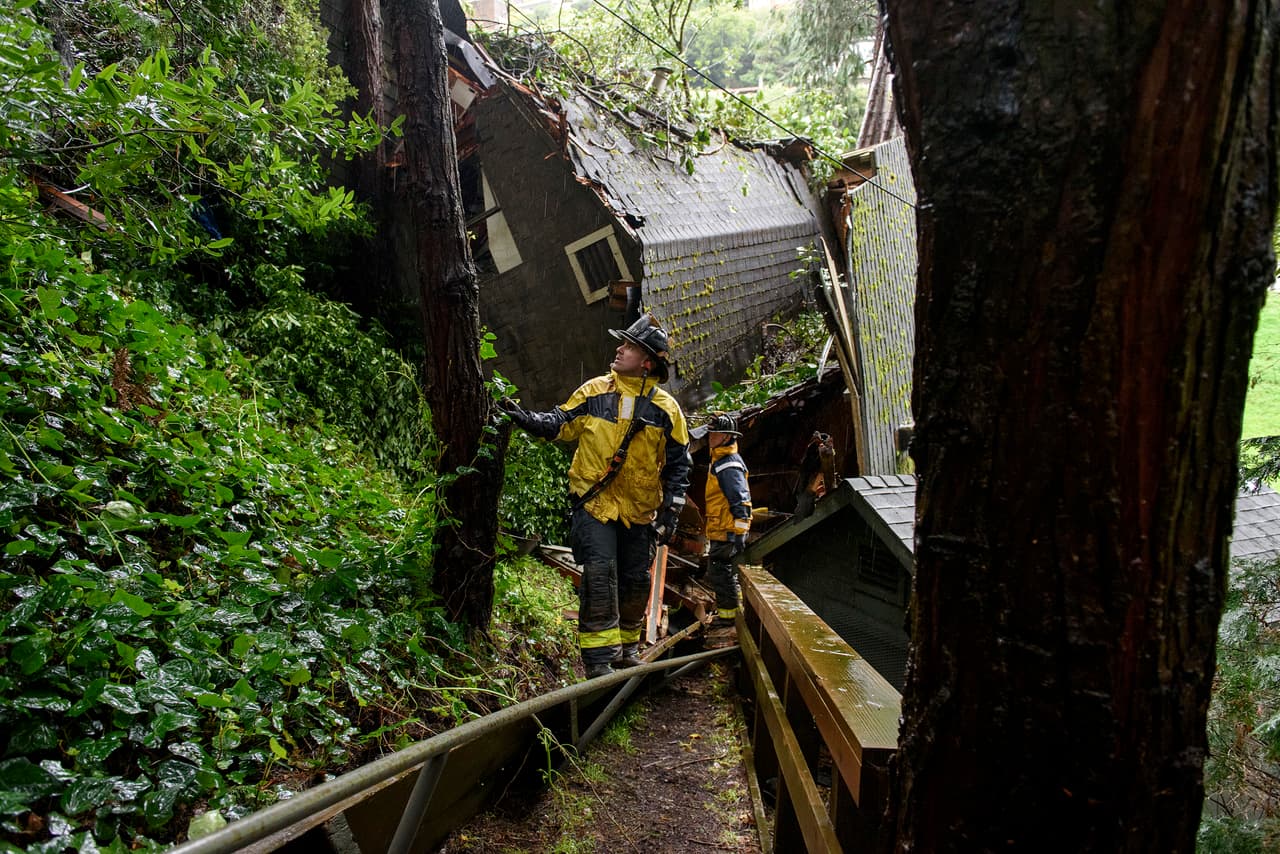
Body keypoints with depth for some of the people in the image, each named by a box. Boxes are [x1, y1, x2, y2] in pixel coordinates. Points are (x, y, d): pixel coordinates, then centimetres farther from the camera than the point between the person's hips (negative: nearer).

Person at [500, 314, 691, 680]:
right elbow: (560, 424, 8)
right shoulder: (594, 391, 0)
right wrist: (525, 418, -10)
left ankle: (626, 647, 32)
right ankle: (599, 656, -9)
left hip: (639, 511, 2)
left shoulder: (666, 408, -1)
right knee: (599, 575, -14)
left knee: (635, 581, 11)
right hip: (594, 503, -2)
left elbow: (678, 465, 3)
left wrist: (670, 513, -2)